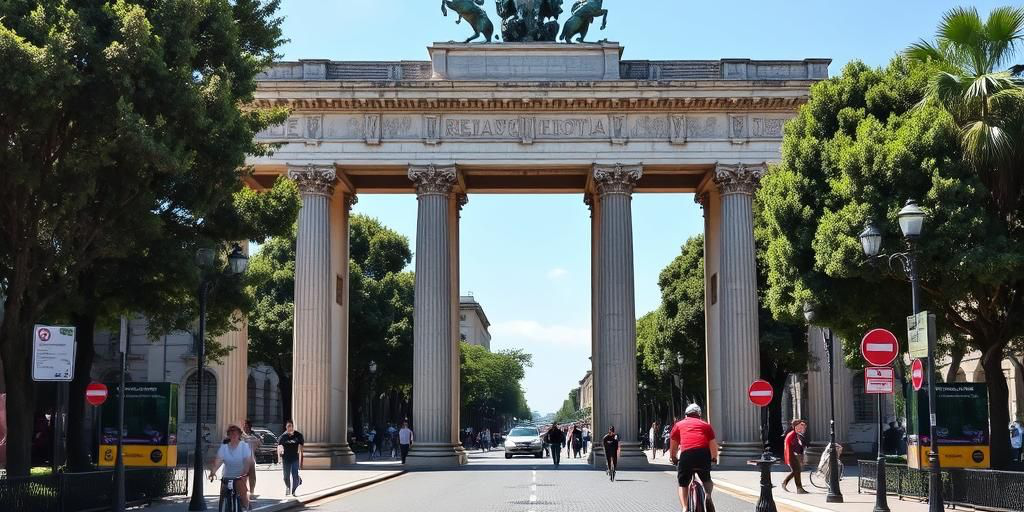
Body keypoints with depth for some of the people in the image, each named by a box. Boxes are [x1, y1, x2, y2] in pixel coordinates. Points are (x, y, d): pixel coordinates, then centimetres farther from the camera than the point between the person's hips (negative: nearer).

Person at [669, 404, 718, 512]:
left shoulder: (679, 425, 23)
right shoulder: (706, 425, 25)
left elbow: (673, 447, 25)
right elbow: (713, 446, 19)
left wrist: (673, 458, 41)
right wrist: (714, 458, 35)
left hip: (686, 455, -1)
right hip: (704, 454, 1)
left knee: (683, 484, 15)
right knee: (706, 480, 25)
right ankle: (708, 494, -3)